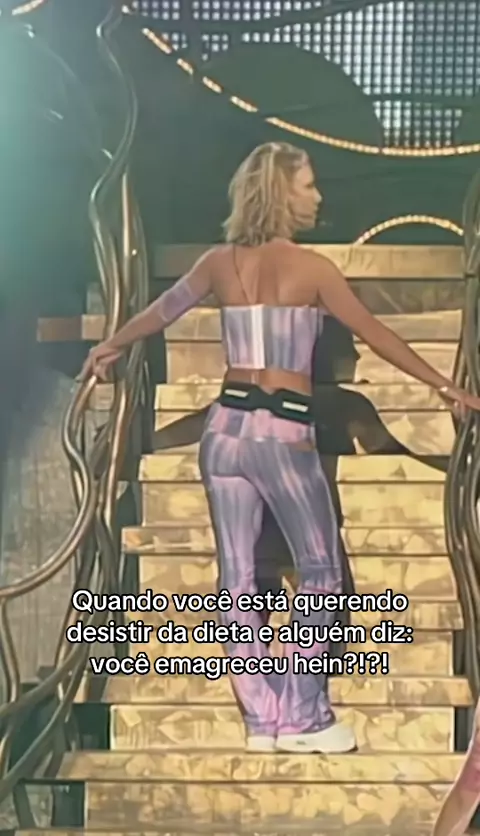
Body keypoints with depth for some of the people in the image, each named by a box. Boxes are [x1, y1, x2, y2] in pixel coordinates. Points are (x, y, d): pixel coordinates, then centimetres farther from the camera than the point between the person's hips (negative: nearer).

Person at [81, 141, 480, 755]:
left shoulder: (219, 262, 7)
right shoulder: (309, 267, -6)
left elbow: (161, 311, 21)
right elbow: (375, 335, -2)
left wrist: (110, 347, 40)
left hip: (226, 427, 6)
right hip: (283, 433, -5)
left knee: (237, 575, 7)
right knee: (319, 570, 7)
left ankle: (262, 719, 14)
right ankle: (303, 717, 9)